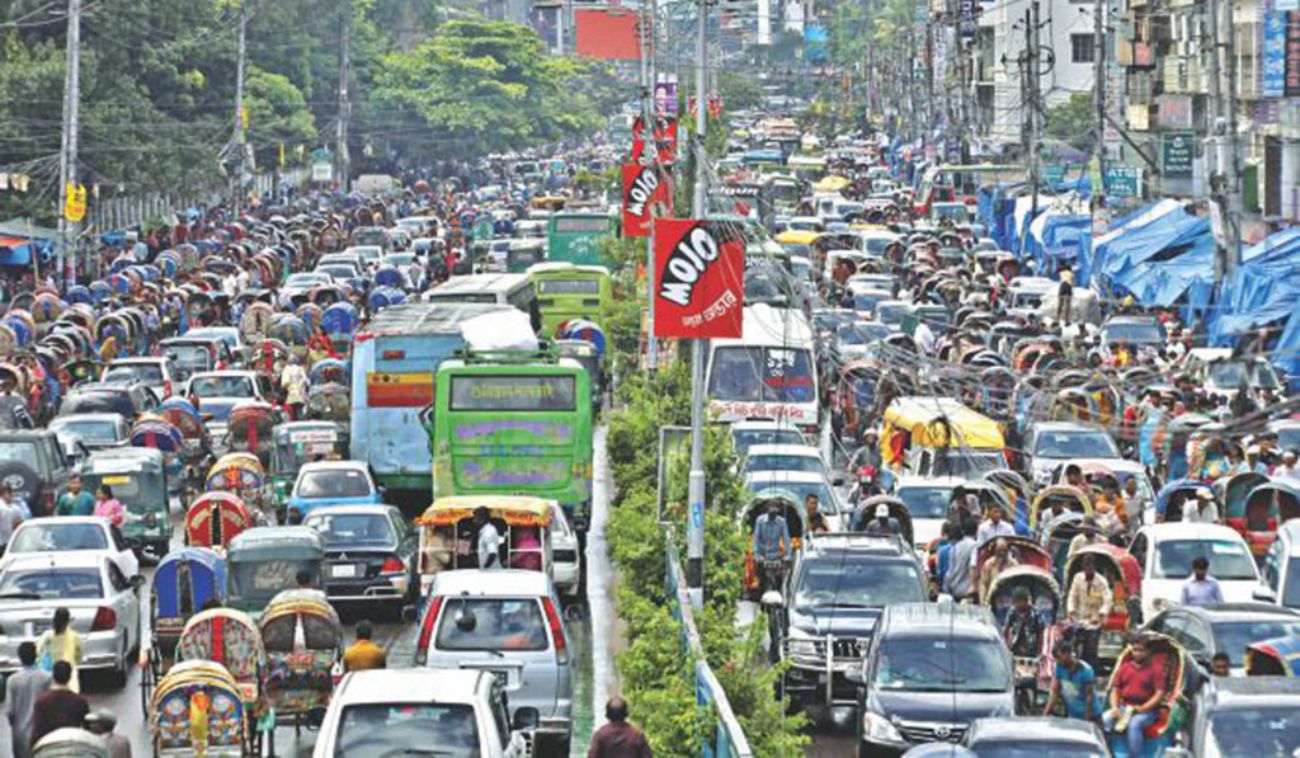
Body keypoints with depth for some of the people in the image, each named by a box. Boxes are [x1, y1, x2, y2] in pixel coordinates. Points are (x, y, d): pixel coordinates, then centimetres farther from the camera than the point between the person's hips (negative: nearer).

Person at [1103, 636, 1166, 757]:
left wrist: (1143, 708, -17)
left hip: (1146, 710, -4)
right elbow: (1115, 689, 14)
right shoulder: (1124, 668, 15)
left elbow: (1160, 693, -7)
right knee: (1105, 718, -23)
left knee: (1134, 724, -35)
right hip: (1124, 707, 4)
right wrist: (1115, 707, -5)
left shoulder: (1153, 669, 2)